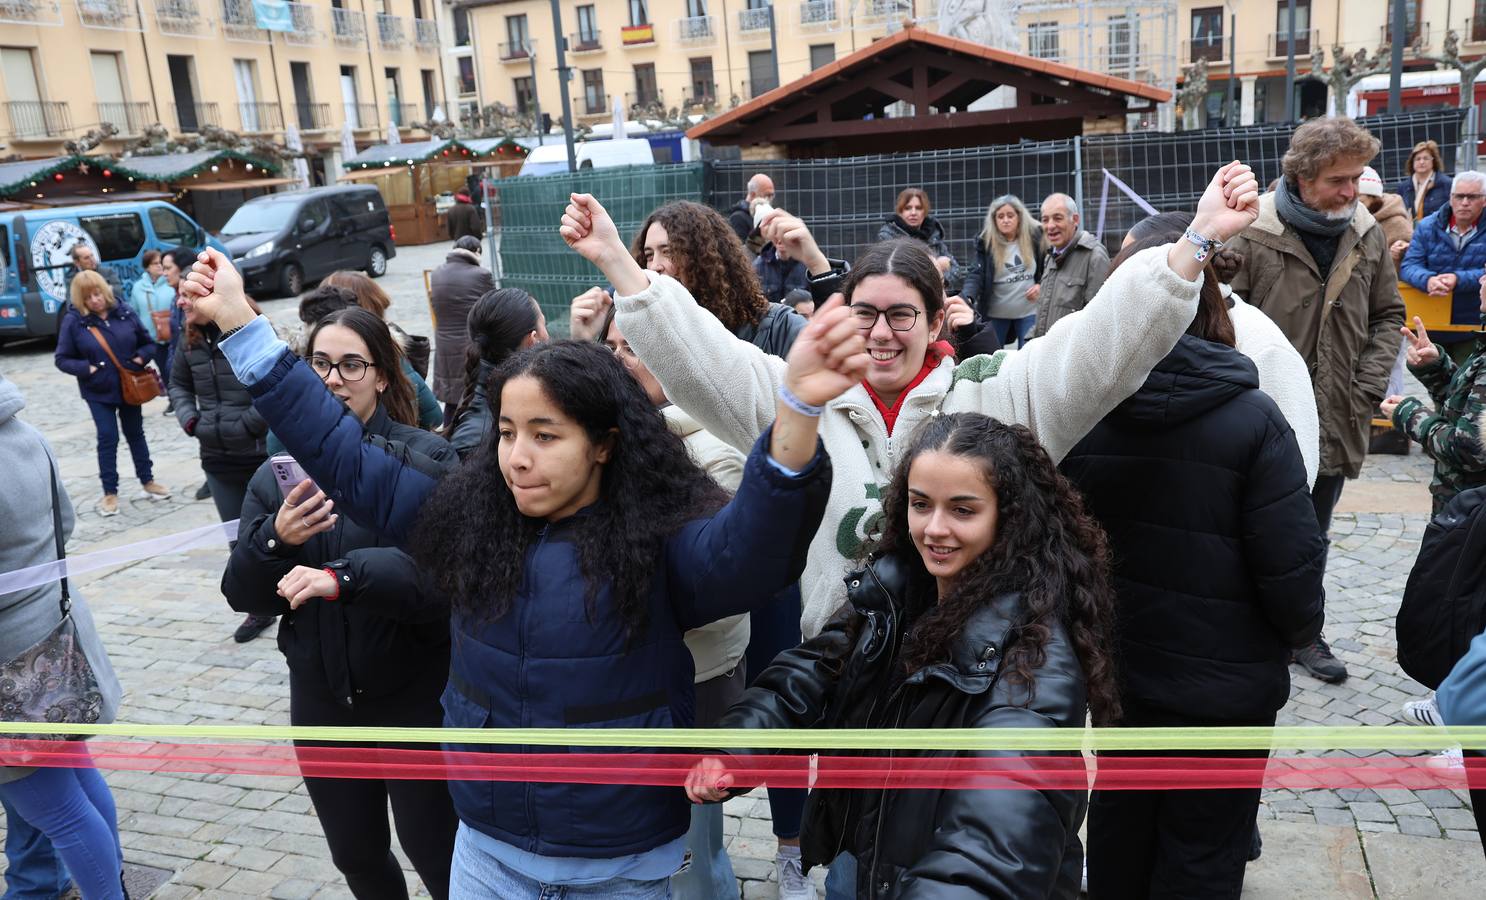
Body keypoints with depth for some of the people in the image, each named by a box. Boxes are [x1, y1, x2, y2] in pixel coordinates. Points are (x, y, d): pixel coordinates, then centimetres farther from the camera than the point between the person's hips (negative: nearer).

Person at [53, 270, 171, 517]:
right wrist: (86, 368, -21)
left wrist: (141, 357, -14)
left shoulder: (124, 312, -5)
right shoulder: (73, 321, -11)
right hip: (98, 392, -2)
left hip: (130, 386, 3)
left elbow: (148, 343, 5)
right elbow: (62, 359, -6)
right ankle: (110, 493, 11)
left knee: (135, 434, 16)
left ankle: (148, 481, 30)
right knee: (108, 438, -1)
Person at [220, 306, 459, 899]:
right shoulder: (279, 472, 3)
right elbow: (244, 596, 1)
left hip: (415, 695, -4)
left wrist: (344, 576, -37)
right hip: (321, 698, 5)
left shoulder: (426, 459, -12)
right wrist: (275, 539, -19)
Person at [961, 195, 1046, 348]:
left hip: (1029, 312, 1)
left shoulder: (1034, 236, -3)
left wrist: (1041, 285, -9)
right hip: (996, 313, 0)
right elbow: (976, 275, -16)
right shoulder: (986, 242, -8)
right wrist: (967, 297, -35)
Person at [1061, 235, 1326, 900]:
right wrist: (1299, 630, 4)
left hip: (1112, 664, 3)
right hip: (1224, 681, -3)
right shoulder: (1252, 419, -18)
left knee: (1119, 818, 25)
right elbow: (1291, 562, -17)